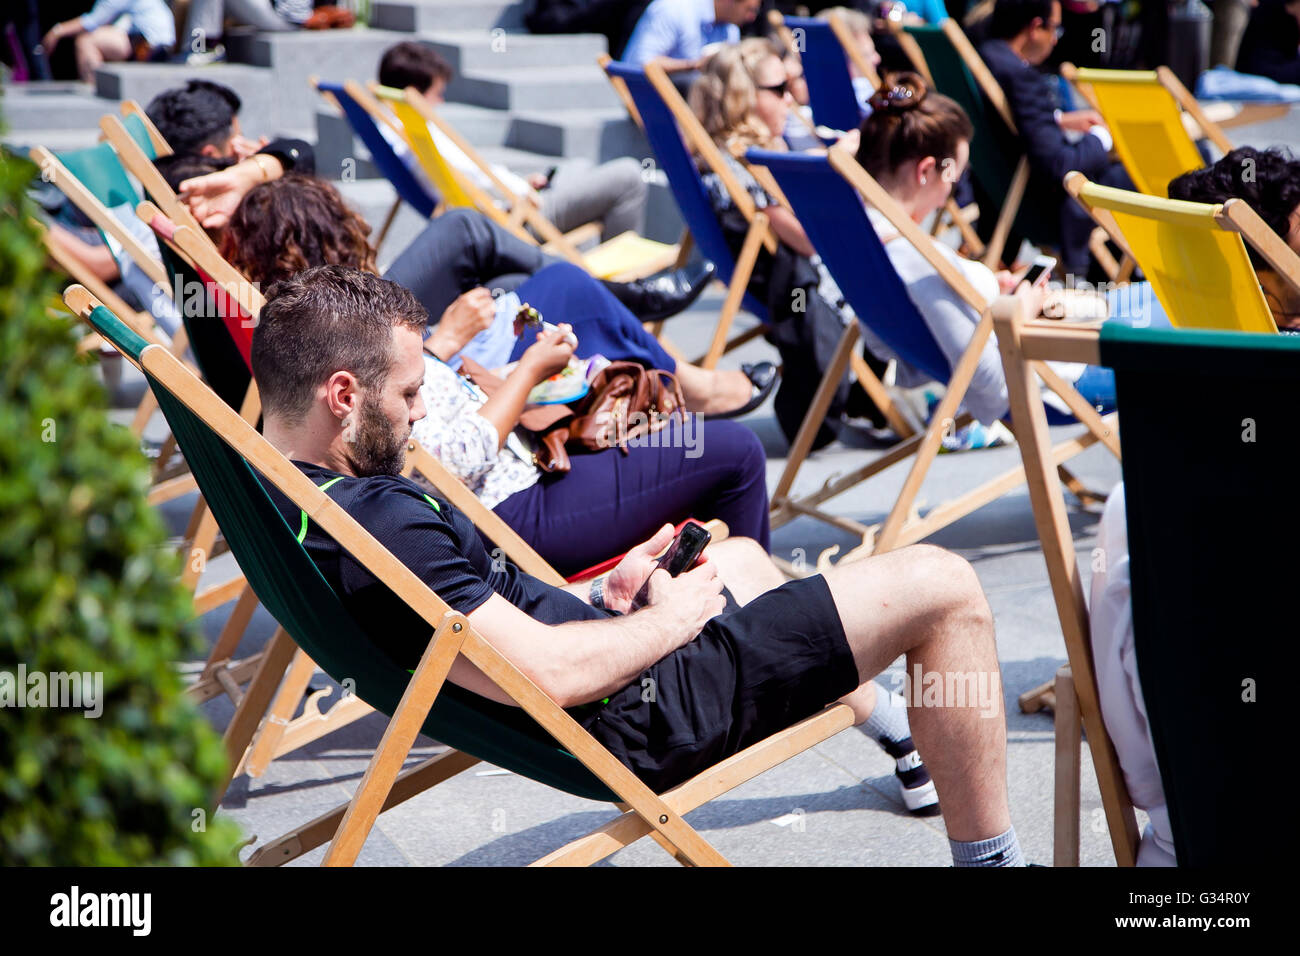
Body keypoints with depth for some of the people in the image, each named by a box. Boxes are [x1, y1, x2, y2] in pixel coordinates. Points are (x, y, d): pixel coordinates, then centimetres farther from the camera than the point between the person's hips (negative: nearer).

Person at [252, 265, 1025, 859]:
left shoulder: (283, 500, 2)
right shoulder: (373, 523, -31)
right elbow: (547, 672, -31)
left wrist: (594, 598, 5)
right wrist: (669, 621, -14)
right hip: (639, 716, -11)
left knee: (742, 558, 36)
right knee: (941, 587, -5)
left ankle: (902, 735, 52)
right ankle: (991, 856, 10)